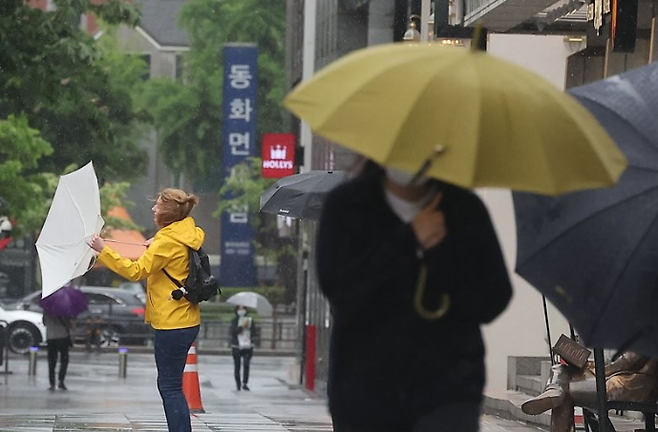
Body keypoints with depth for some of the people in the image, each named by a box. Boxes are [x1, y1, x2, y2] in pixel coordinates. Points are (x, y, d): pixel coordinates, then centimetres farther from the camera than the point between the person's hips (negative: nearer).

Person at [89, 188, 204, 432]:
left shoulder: (167, 242, -17)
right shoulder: (188, 236, 10)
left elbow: (136, 271, -22)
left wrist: (104, 251, -19)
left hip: (172, 324, -10)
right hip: (186, 321, 10)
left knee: (170, 387, -7)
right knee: (169, 385, 15)